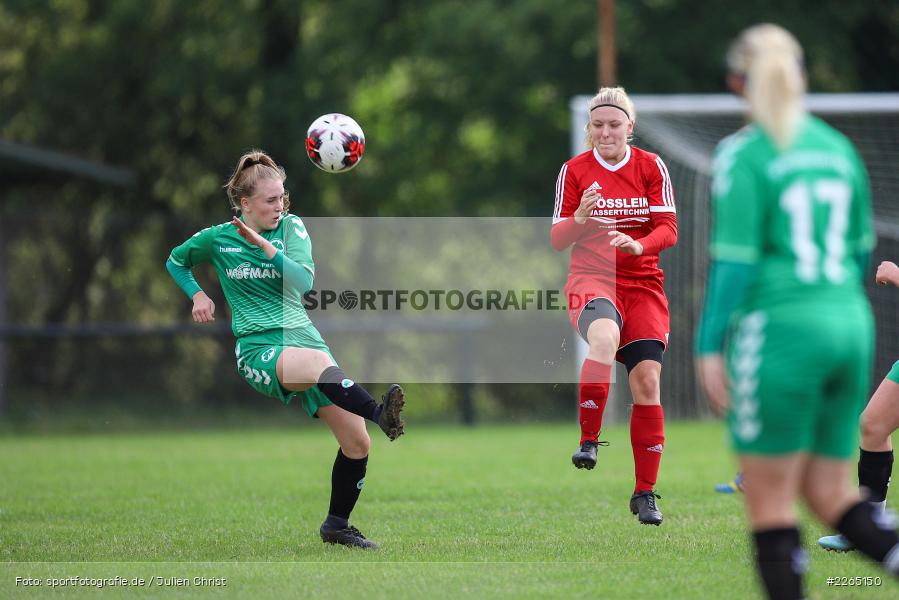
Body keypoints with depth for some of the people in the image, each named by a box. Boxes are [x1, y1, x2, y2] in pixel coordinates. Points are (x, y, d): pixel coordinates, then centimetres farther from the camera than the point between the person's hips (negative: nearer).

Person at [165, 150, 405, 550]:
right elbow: (176, 261, 24)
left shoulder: (291, 227, 5)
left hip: (302, 336, 4)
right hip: (258, 350, -4)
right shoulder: (217, 238, 4)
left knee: (357, 443, -4)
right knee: (321, 363, -41)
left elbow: (304, 280, -11)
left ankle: (337, 525, 15)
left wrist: (264, 245, -17)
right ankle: (381, 414, -62)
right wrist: (198, 295, 9)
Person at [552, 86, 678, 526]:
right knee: (605, 337, -36)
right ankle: (588, 440, -22)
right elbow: (557, 240, 2)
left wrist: (638, 245, -22)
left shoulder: (651, 167, 3)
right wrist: (580, 218, -20)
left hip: (643, 283, 2)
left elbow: (669, 230, -1)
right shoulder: (574, 171, 3)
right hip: (591, 279, -2)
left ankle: (645, 493, 4)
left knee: (647, 379, -7)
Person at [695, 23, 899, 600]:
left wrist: (710, 346, -9)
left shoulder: (744, 155, -6)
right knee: (829, 493, 12)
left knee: (769, 502, 1)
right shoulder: (838, 148, 12)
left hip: (781, 333, -6)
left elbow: (735, 259, -12)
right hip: (851, 326, 6)